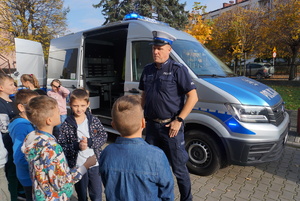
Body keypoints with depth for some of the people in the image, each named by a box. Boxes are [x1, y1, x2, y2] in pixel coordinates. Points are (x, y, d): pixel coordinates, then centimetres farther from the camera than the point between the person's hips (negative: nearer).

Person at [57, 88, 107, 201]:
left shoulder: (94, 120, -7)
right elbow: (60, 145, -10)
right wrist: (77, 146, -25)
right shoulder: (66, 125, -11)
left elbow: (104, 137, -7)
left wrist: (89, 142, -22)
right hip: (77, 166, 0)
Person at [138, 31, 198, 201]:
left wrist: (179, 120, -17)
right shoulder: (148, 70, 7)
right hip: (151, 125, 6)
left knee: (179, 167, 7)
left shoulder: (178, 69, -10)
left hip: (170, 126, -6)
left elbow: (193, 97, -14)